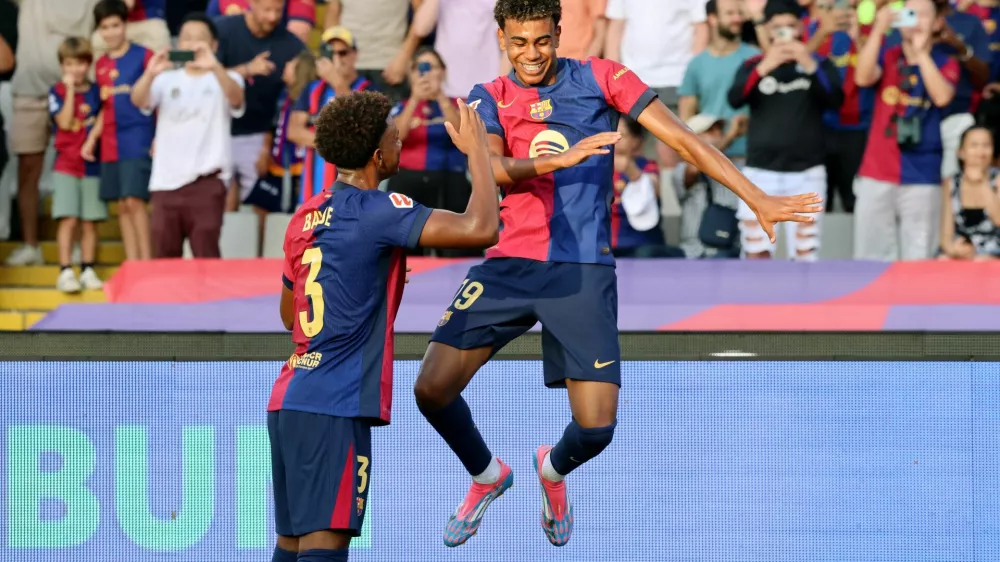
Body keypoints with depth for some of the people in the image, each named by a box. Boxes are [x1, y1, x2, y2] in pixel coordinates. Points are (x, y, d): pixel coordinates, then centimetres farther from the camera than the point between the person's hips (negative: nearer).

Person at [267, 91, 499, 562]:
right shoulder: (377, 211, -10)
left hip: (288, 400, 9)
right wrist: (477, 150, -4)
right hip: (333, 408, -9)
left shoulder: (306, 217, 15)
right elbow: (480, 228, -20)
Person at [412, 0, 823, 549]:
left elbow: (680, 138, 0)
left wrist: (757, 198, -6)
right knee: (432, 388, -10)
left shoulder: (599, 78, 3)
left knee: (596, 428, -10)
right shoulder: (489, 98, 8)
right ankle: (486, 476, 21)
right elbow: (493, 168, -11)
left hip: (583, 271, -2)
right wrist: (555, 160, -32)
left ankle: (554, 469, 29)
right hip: (509, 263, 2)